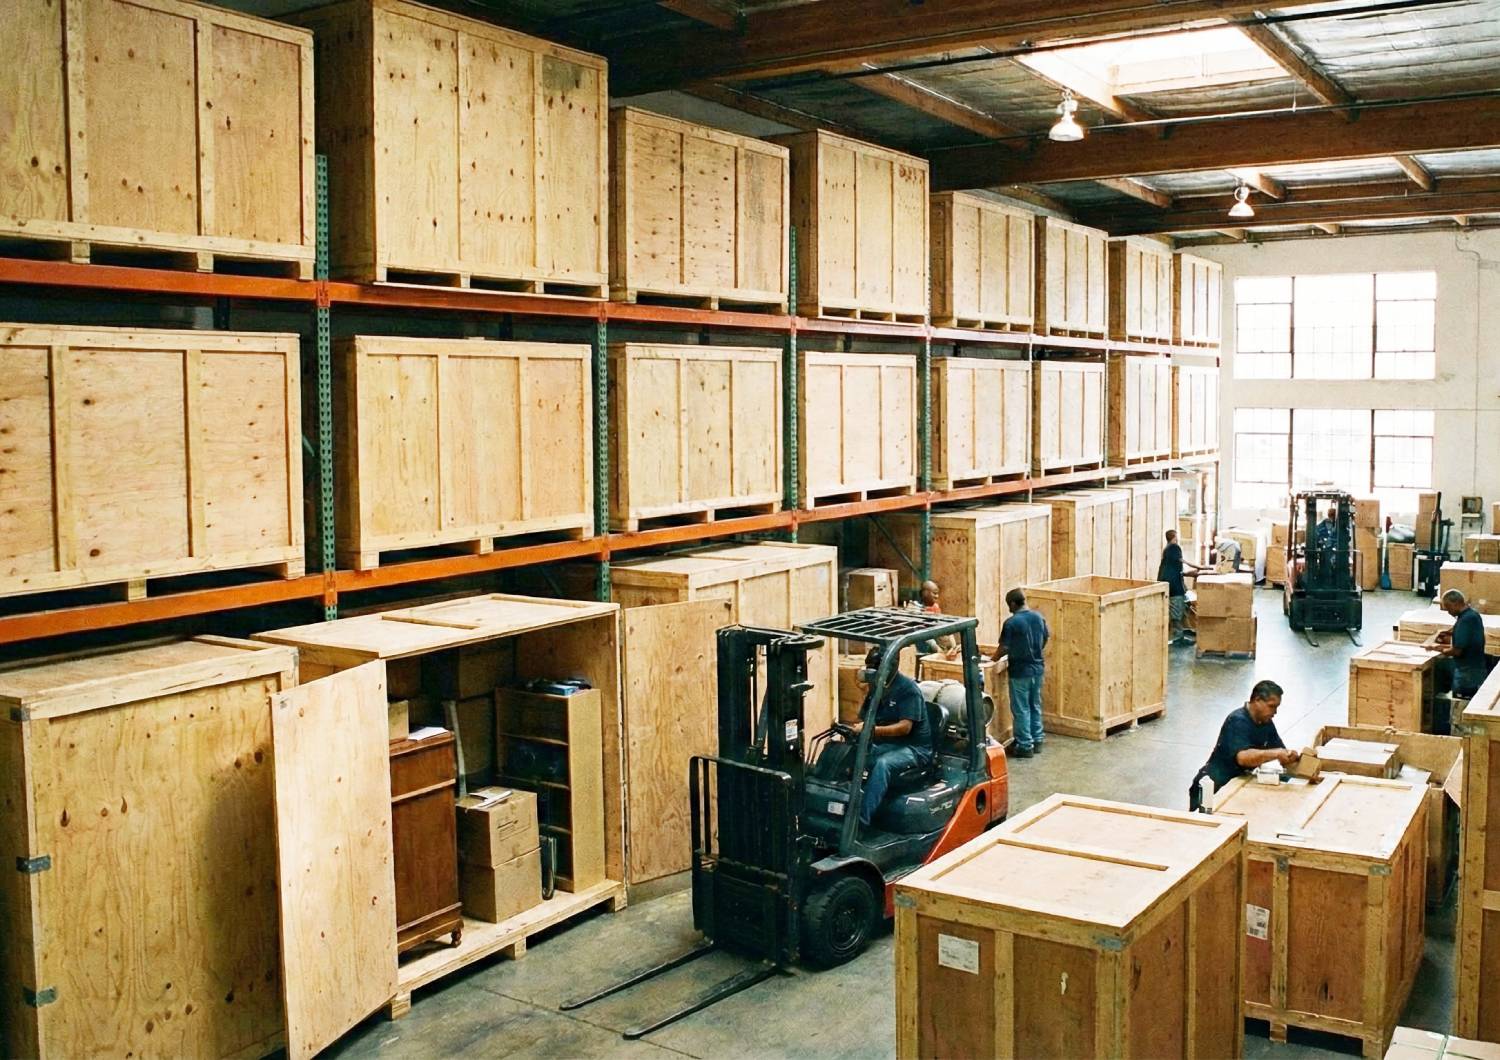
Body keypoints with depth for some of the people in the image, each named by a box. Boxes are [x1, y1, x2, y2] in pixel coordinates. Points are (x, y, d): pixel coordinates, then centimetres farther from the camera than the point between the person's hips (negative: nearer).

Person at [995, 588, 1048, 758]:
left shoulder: (1011, 623, -18)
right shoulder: (1039, 617, 1)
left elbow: (1004, 648, -14)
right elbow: (1046, 638, 13)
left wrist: (994, 658, 5)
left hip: (1020, 672, -7)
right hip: (1037, 668, 7)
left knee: (1021, 709, 2)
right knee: (1035, 706, 17)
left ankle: (1025, 746, 6)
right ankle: (1037, 741, 24)